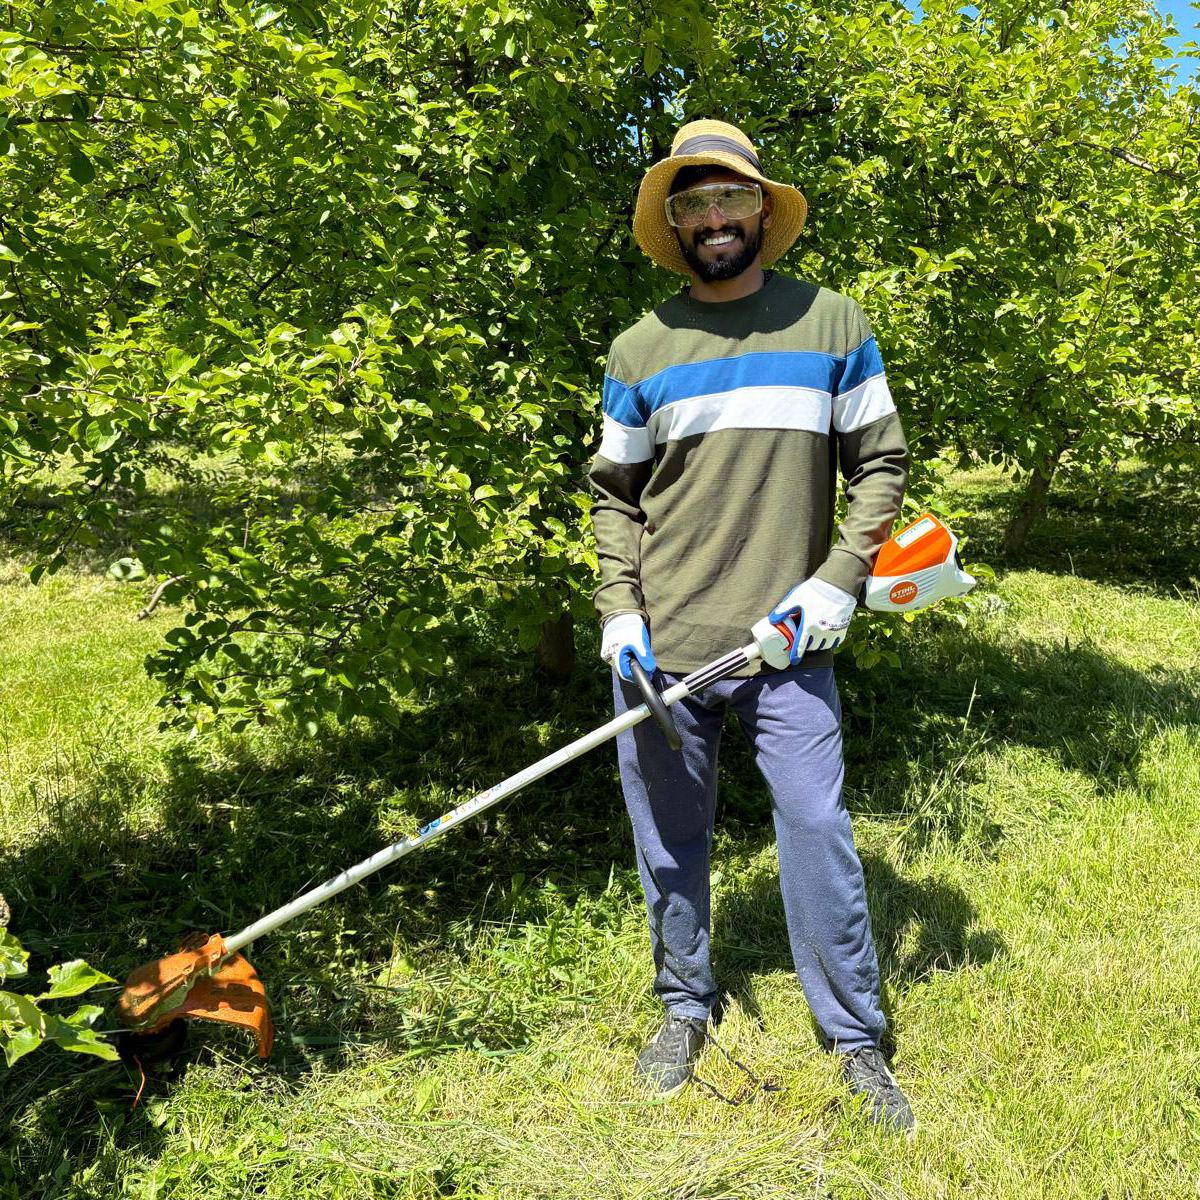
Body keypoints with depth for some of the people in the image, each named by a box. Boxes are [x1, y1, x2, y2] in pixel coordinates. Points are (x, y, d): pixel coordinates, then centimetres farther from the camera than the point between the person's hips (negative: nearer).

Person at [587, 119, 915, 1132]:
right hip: (662, 645, 2)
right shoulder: (639, 348, 6)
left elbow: (880, 462, 6)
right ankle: (686, 1008, 33)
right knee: (670, 840, 11)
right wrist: (620, 611, -2)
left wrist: (838, 581, -6)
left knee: (818, 835, 0)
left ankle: (857, 1040, 19)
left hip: (787, 642, -1)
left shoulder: (833, 323, 5)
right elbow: (614, 494, 10)